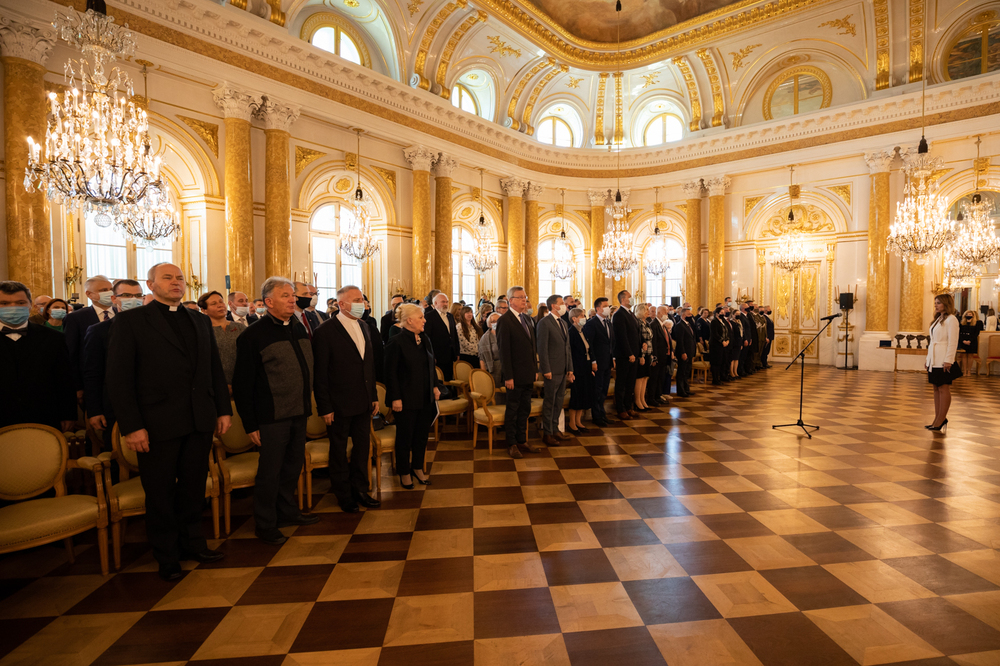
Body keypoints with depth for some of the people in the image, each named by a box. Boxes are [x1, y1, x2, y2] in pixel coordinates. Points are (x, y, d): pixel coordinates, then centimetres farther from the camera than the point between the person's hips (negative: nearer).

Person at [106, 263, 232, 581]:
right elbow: (118, 377, -8)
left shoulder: (201, 321, 12)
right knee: (161, 493, 11)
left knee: (193, 487, 16)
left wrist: (224, 409, 7)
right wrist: (131, 426, -13)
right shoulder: (131, 321, -3)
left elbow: (215, 369, 12)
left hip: (200, 421, 4)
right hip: (158, 424, -4)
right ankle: (167, 556, 29)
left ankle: (191, 543, 34)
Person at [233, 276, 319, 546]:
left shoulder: (299, 329, 9)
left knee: (293, 465, 18)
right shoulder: (254, 335, -11)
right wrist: (249, 423, -12)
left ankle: (288, 511, 35)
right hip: (272, 416, -6)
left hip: (299, 413, 6)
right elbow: (242, 384, -11)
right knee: (269, 472, 5)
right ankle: (264, 524, 22)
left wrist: (308, 405, 13)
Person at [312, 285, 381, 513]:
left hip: (363, 403, 6)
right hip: (339, 405, -6)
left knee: (363, 447, 15)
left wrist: (374, 396, 10)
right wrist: (324, 407, -14)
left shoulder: (364, 328, 8)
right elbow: (320, 374, -12)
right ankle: (344, 496, 29)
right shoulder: (325, 332, -12)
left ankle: (360, 490, 32)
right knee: (339, 451, 12)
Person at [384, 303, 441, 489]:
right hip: (406, 399, -6)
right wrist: (395, 398, -17)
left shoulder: (425, 340, 6)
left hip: (425, 398, 6)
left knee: (422, 435, 15)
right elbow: (391, 373, -15)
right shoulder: (397, 342, -14)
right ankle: (404, 472, 26)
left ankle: (417, 467, 32)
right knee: (405, 436, 8)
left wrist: (435, 386, 9)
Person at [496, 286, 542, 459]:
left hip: (528, 374, 7)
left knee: (525, 409, 15)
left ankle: (522, 440, 28)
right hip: (515, 375, -7)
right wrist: (508, 376, -17)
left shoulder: (527, 318, 11)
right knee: (512, 410, 6)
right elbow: (504, 351, -15)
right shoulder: (505, 321, -12)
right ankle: (511, 444, 18)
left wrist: (535, 369, 11)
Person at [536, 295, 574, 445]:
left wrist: (570, 369, 13)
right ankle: (547, 433, 11)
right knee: (549, 402, 1)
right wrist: (546, 370, -17)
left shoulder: (564, 323, 16)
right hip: (552, 370, -8)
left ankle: (555, 430, 25)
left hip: (563, 370, 8)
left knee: (559, 401, 14)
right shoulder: (544, 323, -10)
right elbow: (542, 348, -14)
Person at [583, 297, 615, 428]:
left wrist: (613, 358, 11)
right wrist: (593, 361, -17)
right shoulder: (591, 324, -12)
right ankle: (597, 417, 13)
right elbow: (588, 344, -15)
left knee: (603, 391, 15)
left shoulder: (609, 323, 13)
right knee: (597, 391, 2)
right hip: (598, 363, -8)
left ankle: (601, 414, 26)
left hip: (608, 363, 8)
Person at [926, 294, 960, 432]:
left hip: (943, 361, -9)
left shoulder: (951, 320, -9)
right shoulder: (938, 319, 18)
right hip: (934, 360, 9)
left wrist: (948, 360, -19)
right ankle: (938, 419, 15)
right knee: (936, 389, 10)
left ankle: (941, 420, 1)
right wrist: (928, 359, 18)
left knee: (943, 389, -4)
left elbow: (953, 342, -14)